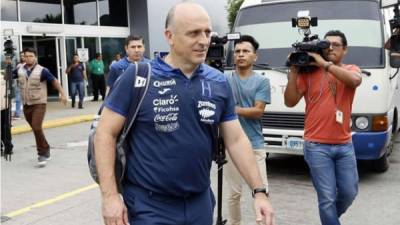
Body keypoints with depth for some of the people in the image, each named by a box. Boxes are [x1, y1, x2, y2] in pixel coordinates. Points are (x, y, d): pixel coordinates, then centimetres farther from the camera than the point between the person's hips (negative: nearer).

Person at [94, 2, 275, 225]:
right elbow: (106, 133, -9)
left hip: (200, 203, 4)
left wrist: (259, 191, -2)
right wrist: (110, 196, -14)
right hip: (150, 205, -4)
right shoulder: (138, 77, -12)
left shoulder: (219, 82, 0)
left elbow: (237, 140, 3)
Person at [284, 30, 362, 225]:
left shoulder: (351, 69, 7)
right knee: (327, 198, -1)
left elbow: (355, 80, -19)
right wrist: (294, 71, -10)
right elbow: (290, 102, -3)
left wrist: (324, 63, -19)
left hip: (345, 145, 3)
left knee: (349, 193, 13)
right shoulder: (309, 72, 1)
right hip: (317, 146, -3)